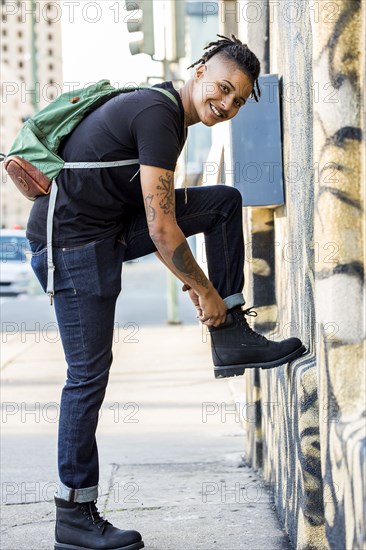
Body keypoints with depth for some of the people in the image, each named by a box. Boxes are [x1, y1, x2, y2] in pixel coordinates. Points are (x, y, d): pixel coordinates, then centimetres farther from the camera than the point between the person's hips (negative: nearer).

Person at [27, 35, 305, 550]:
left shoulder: (162, 111, 14)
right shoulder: (160, 115, -18)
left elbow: (155, 221, 21)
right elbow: (161, 228, -20)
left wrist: (190, 280, 17)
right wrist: (205, 290, -10)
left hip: (108, 229, 10)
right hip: (71, 242, -10)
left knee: (225, 201, 8)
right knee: (89, 374, -7)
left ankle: (232, 339, 9)